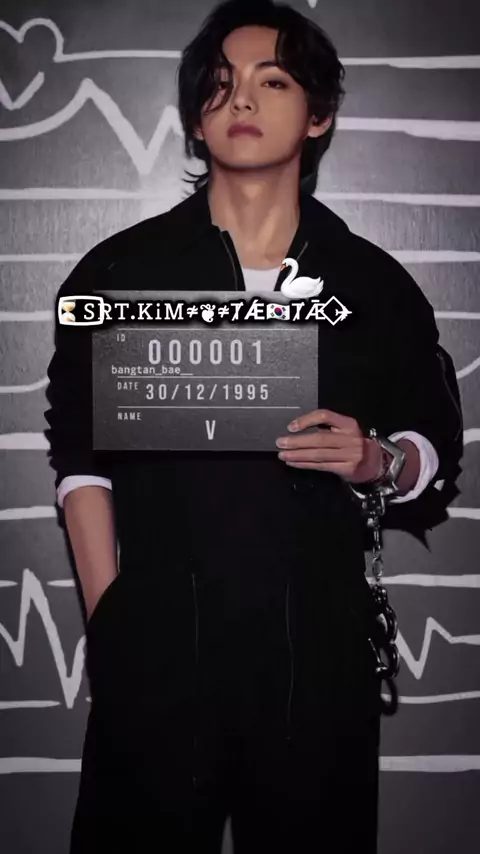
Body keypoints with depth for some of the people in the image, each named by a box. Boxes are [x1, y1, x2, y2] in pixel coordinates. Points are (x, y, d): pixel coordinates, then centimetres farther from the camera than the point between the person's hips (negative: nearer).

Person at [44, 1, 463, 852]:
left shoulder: (376, 286, 6)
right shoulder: (120, 270, 3)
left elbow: (437, 441, 12)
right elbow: (82, 455, 2)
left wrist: (376, 462, -10)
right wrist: (107, 613, -5)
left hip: (316, 645, 1)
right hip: (154, 643, 0)